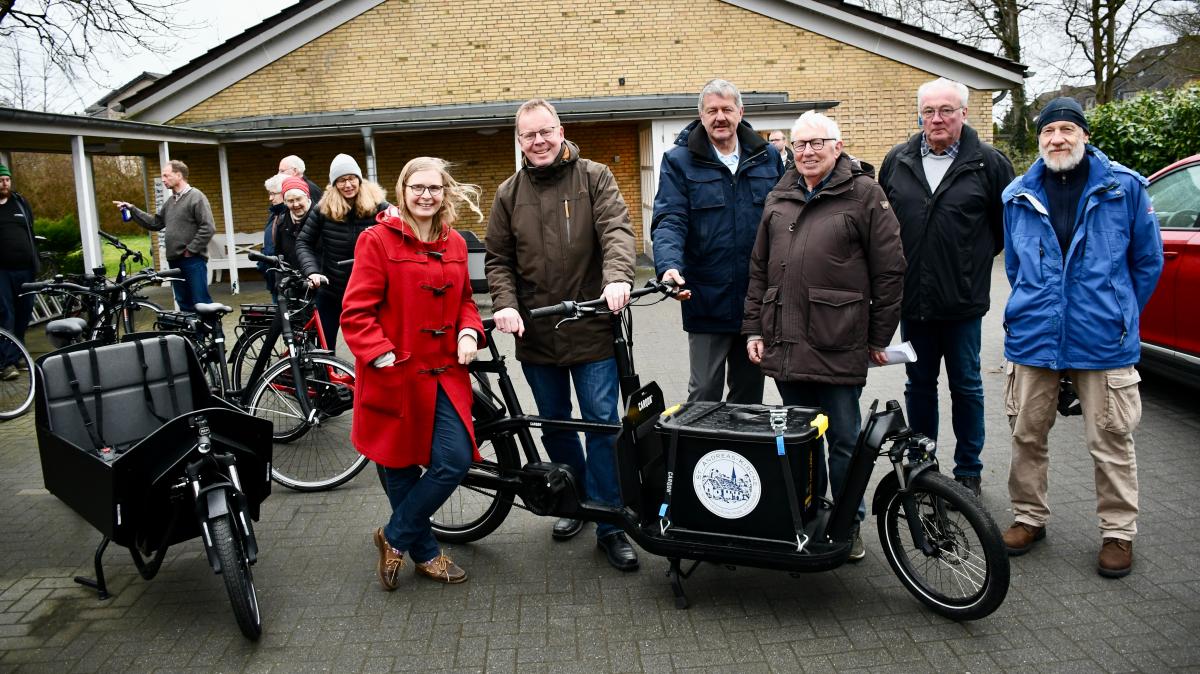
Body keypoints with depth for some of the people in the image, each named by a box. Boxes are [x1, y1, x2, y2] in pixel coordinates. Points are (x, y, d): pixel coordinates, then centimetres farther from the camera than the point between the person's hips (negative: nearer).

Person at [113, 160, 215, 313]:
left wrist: (191, 250, -14)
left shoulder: (196, 197, -8)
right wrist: (132, 209, 12)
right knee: (184, 303, 11)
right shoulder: (170, 201, 19)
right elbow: (155, 223, 20)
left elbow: (208, 228, -16)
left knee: (201, 303, -8)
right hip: (175, 260, 8)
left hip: (193, 260, -8)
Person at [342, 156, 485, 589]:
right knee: (402, 469, 8)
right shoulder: (377, 240, -8)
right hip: (395, 375, -4)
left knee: (455, 461, -5)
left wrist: (469, 332, 0)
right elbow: (356, 313, -11)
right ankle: (425, 554, 29)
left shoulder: (454, 244, 9)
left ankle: (395, 537, 18)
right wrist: (383, 358, -20)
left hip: (444, 374, 5)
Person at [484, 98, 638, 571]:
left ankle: (610, 524, 10)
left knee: (602, 424, -2)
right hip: (536, 332, 4)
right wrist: (505, 304, -10)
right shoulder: (509, 193, 8)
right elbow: (497, 259, 8)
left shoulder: (594, 178, 0)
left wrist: (617, 277, -33)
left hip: (592, 329, -3)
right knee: (553, 423, 15)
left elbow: (616, 230, -14)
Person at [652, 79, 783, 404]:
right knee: (704, 394, 3)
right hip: (707, 301, -3)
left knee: (750, 393, 17)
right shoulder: (679, 161, -2)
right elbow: (669, 220, -11)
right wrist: (669, 265, -30)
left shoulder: (768, 157, 8)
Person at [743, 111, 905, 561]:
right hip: (785, 345, 5)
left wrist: (880, 337, -2)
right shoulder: (778, 199, 15)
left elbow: (889, 270, -2)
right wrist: (754, 329, 11)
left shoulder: (864, 194, -1)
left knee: (844, 441, 5)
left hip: (839, 347, -4)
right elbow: (759, 270, 17)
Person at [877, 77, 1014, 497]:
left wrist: (976, 259, 5)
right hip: (912, 300, 3)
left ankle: (968, 472, 22)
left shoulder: (988, 163, -3)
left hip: (963, 302, -3)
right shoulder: (897, 161, 6)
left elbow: (1007, 226, 4)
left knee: (965, 386, 8)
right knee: (919, 384, 13)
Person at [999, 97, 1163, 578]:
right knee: (1027, 435, 11)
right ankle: (1029, 517, 27)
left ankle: (1118, 531, 20)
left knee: (1111, 440, 5)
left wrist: (1120, 316, 11)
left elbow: (1148, 260, 7)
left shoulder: (1124, 187, -1)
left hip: (1103, 341, -2)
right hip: (1033, 339, 3)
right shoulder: (1018, 196, 6)